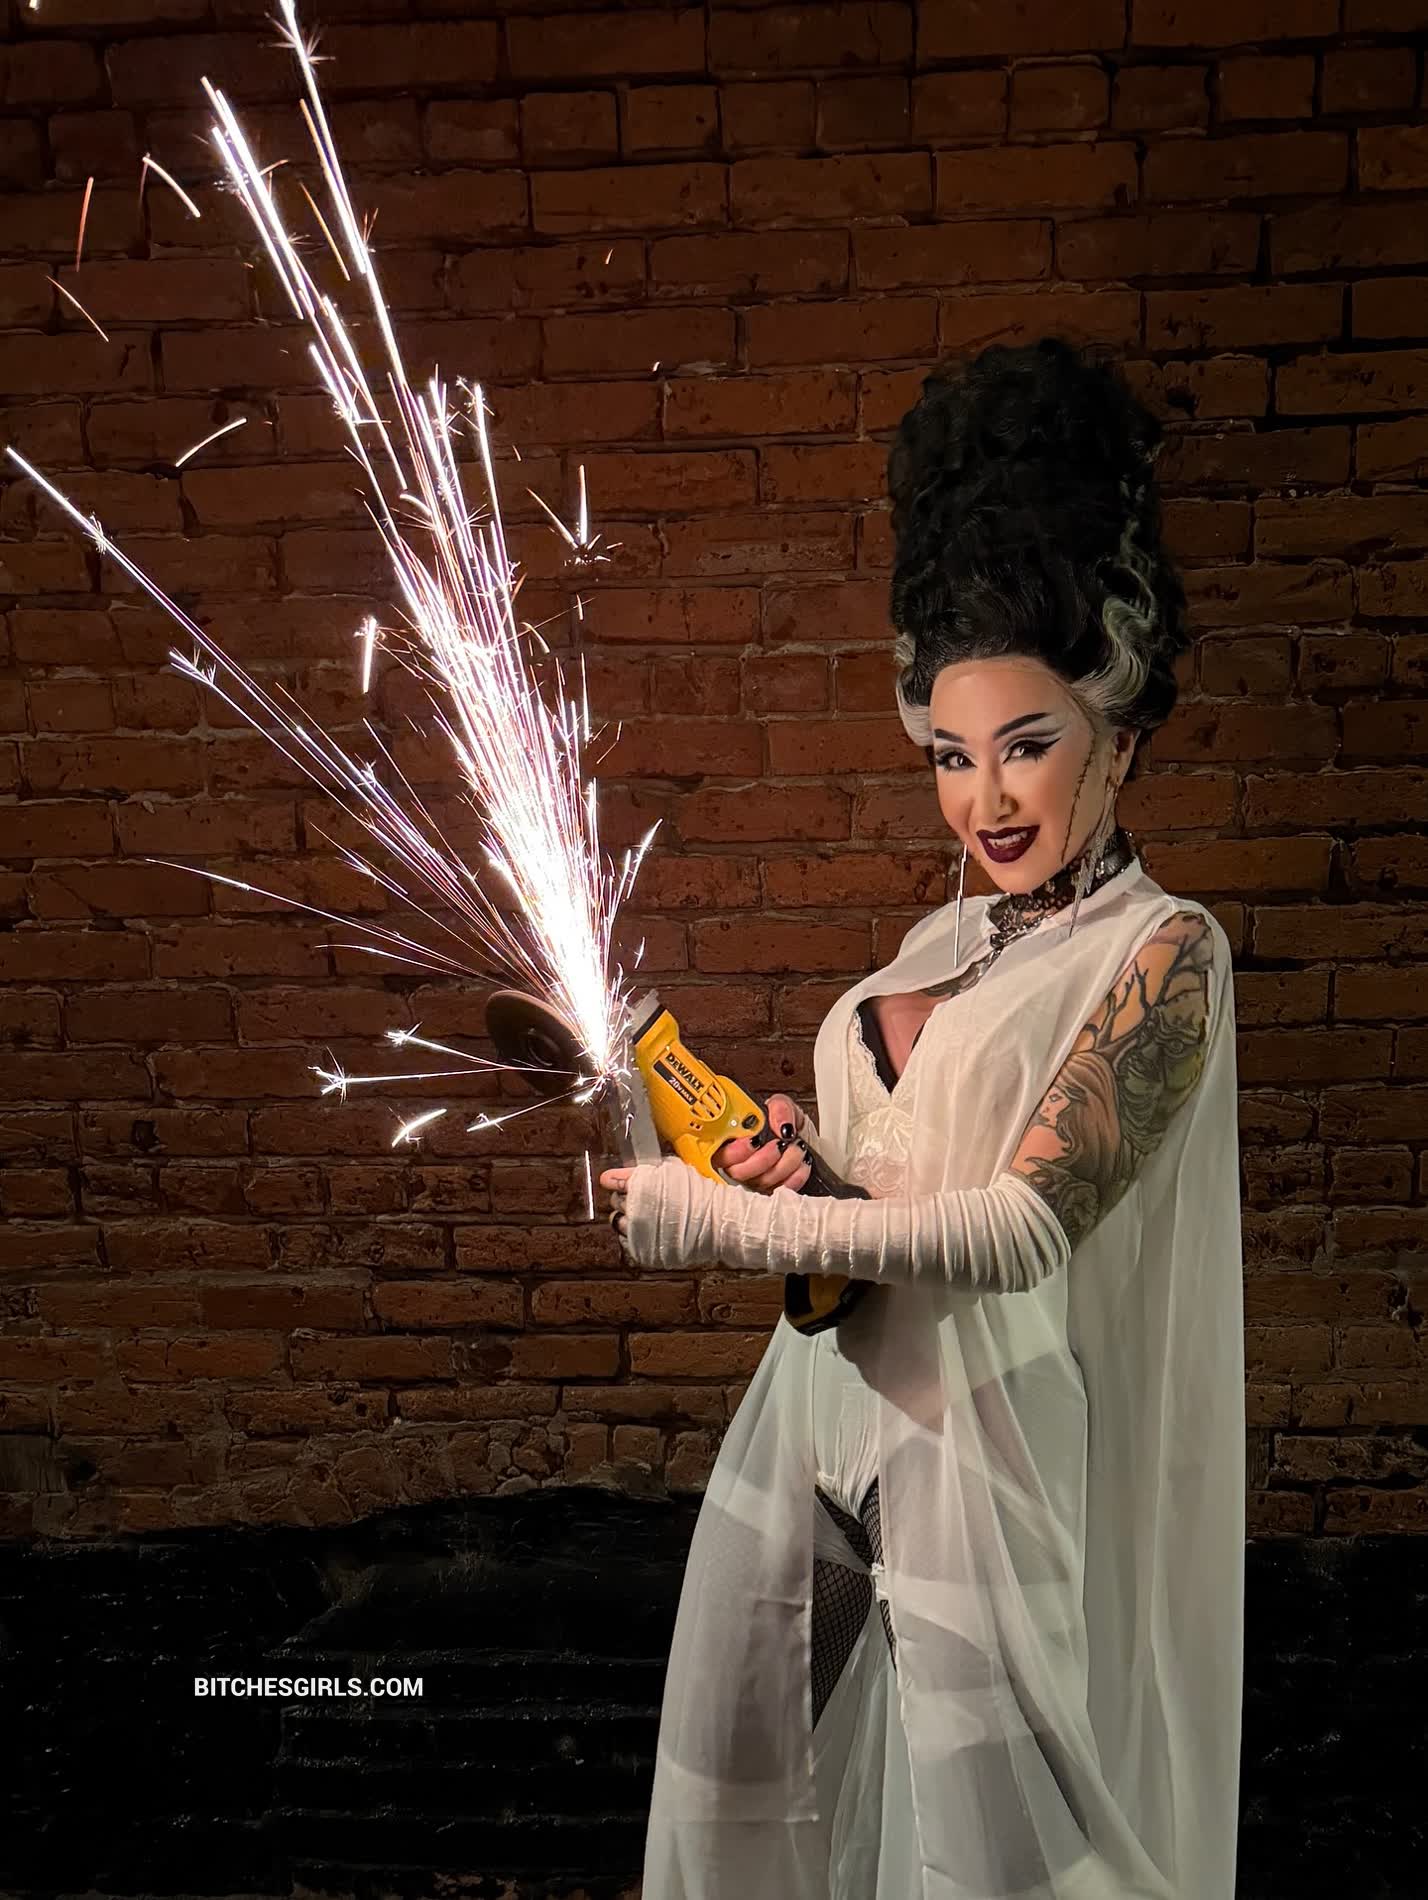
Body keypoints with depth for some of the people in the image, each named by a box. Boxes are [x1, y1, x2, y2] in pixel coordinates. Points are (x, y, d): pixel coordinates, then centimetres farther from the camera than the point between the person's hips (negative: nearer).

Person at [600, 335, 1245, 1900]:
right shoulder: (945, 937, 10)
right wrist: (805, 1157, -3)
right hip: (819, 1400, 7)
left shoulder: (1162, 950, -11)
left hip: (980, 1436, -6)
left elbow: (1023, 1228, -20)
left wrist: (729, 1223, -19)